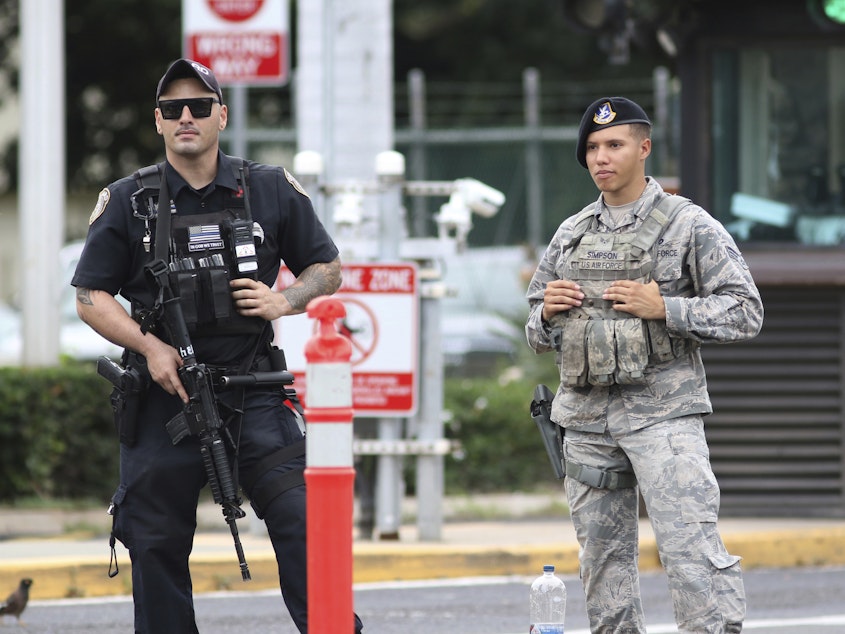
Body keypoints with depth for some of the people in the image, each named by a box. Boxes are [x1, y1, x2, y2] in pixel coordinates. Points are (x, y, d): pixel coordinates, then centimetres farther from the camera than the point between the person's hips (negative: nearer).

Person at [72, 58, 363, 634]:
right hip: (165, 396, 0)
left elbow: (327, 270, 14)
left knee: (303, 522, -10)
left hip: (255, 397, 0)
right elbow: (91, 297, 4)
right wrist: (150, 346, -11)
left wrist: (284, 301, -7)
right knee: (157, 545, 4)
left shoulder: (272, 191, 6)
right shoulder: (128, 202, 4)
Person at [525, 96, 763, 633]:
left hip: (663, 412, -5)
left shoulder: (690, 226, 0)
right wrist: (548, 312, -1)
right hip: (586, 417, 5)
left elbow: (745, 313, -4)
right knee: (603, 557, 8)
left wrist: (664, 308, -14)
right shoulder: (571, 235, 16)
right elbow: (537, 332, 23)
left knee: (692, 548, -14)